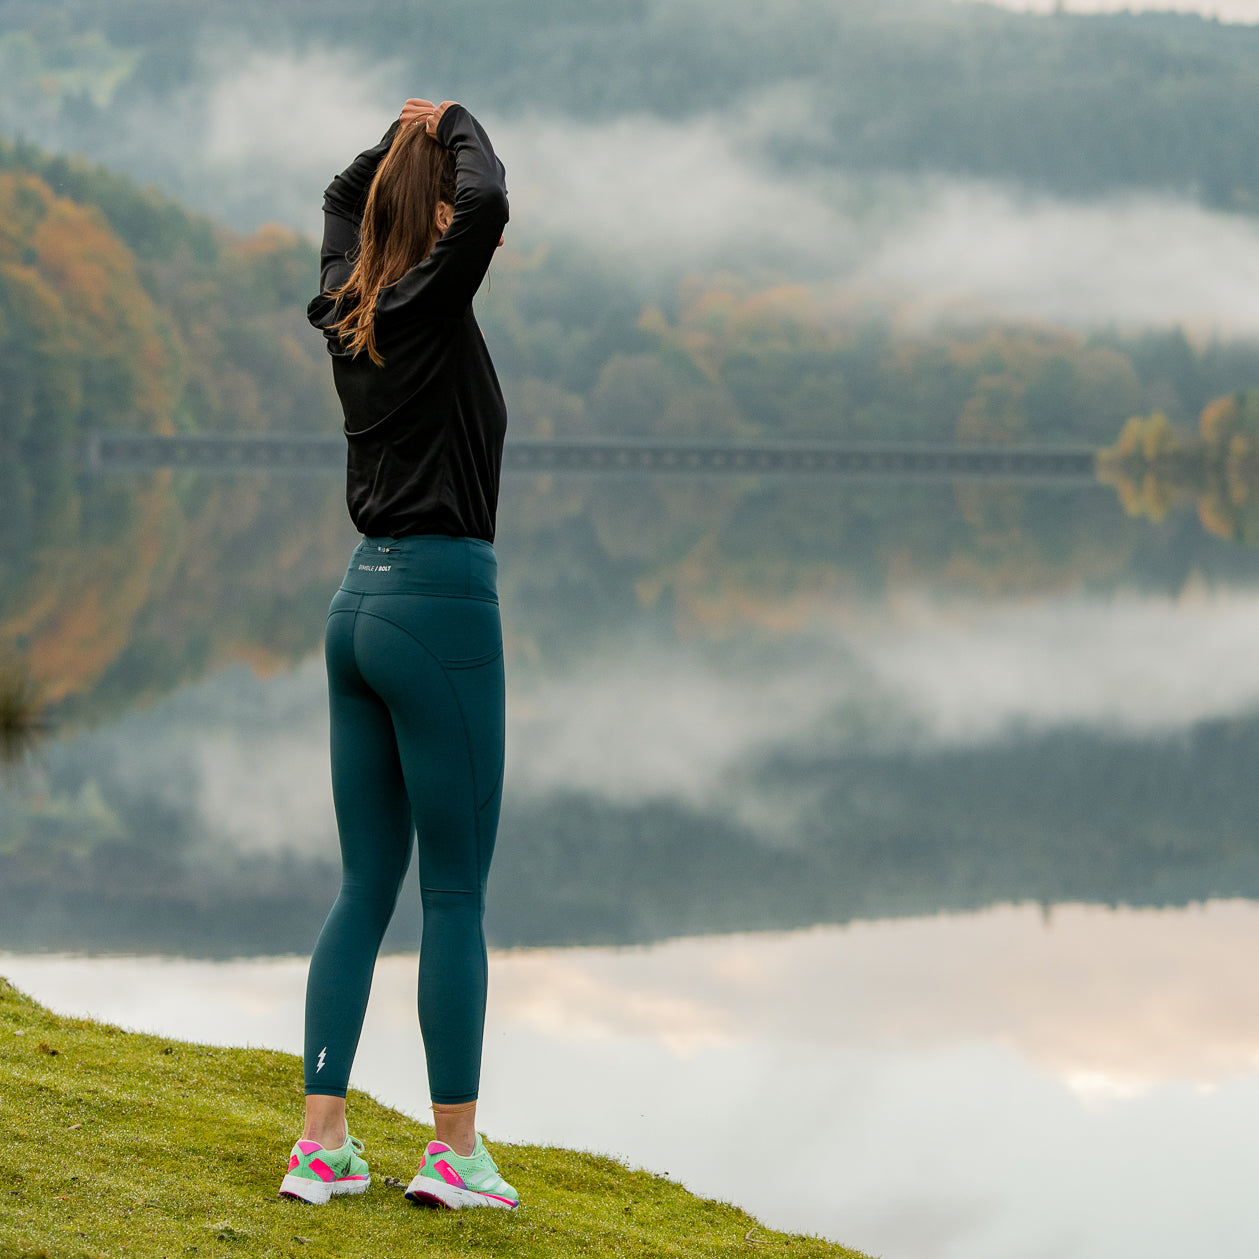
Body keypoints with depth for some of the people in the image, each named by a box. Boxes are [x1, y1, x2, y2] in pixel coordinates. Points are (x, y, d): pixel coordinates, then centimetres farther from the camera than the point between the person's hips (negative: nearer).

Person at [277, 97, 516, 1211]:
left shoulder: (350, 311, 10)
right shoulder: (427, 309, -11)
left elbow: (343, 196, 32)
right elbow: (489, 201, -28)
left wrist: (404, 138, 20)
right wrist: (456, 127, -9)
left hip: (363, 604, 8)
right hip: (440, 604, -8)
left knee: (367, 883, 10)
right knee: (457, 892, 0)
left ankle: (322, 1140, 8)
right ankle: (455, 1149, 4)